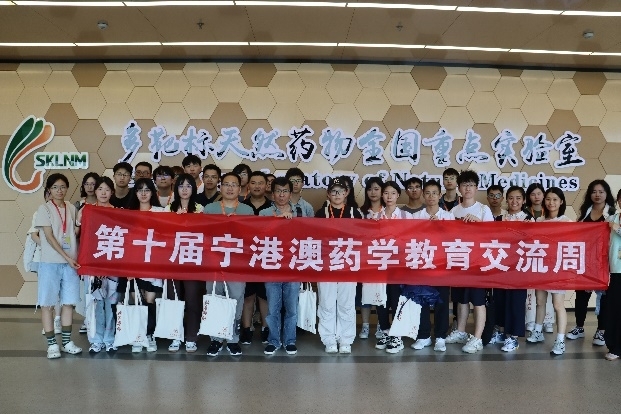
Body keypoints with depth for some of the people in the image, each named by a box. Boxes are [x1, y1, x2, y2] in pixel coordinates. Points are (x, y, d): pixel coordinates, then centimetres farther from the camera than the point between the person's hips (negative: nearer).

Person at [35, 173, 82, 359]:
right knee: (48, 303, 0)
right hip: (50, 262, -4)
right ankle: (52, 343, 8)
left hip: (71, 261, 4)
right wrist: (66, 257, -15)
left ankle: (67, 341, 16)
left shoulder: (72, 208, 10)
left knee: (68, 302, 7)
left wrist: (79, 226, -5)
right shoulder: (44, 209, -3)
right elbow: (49, 237, -9)